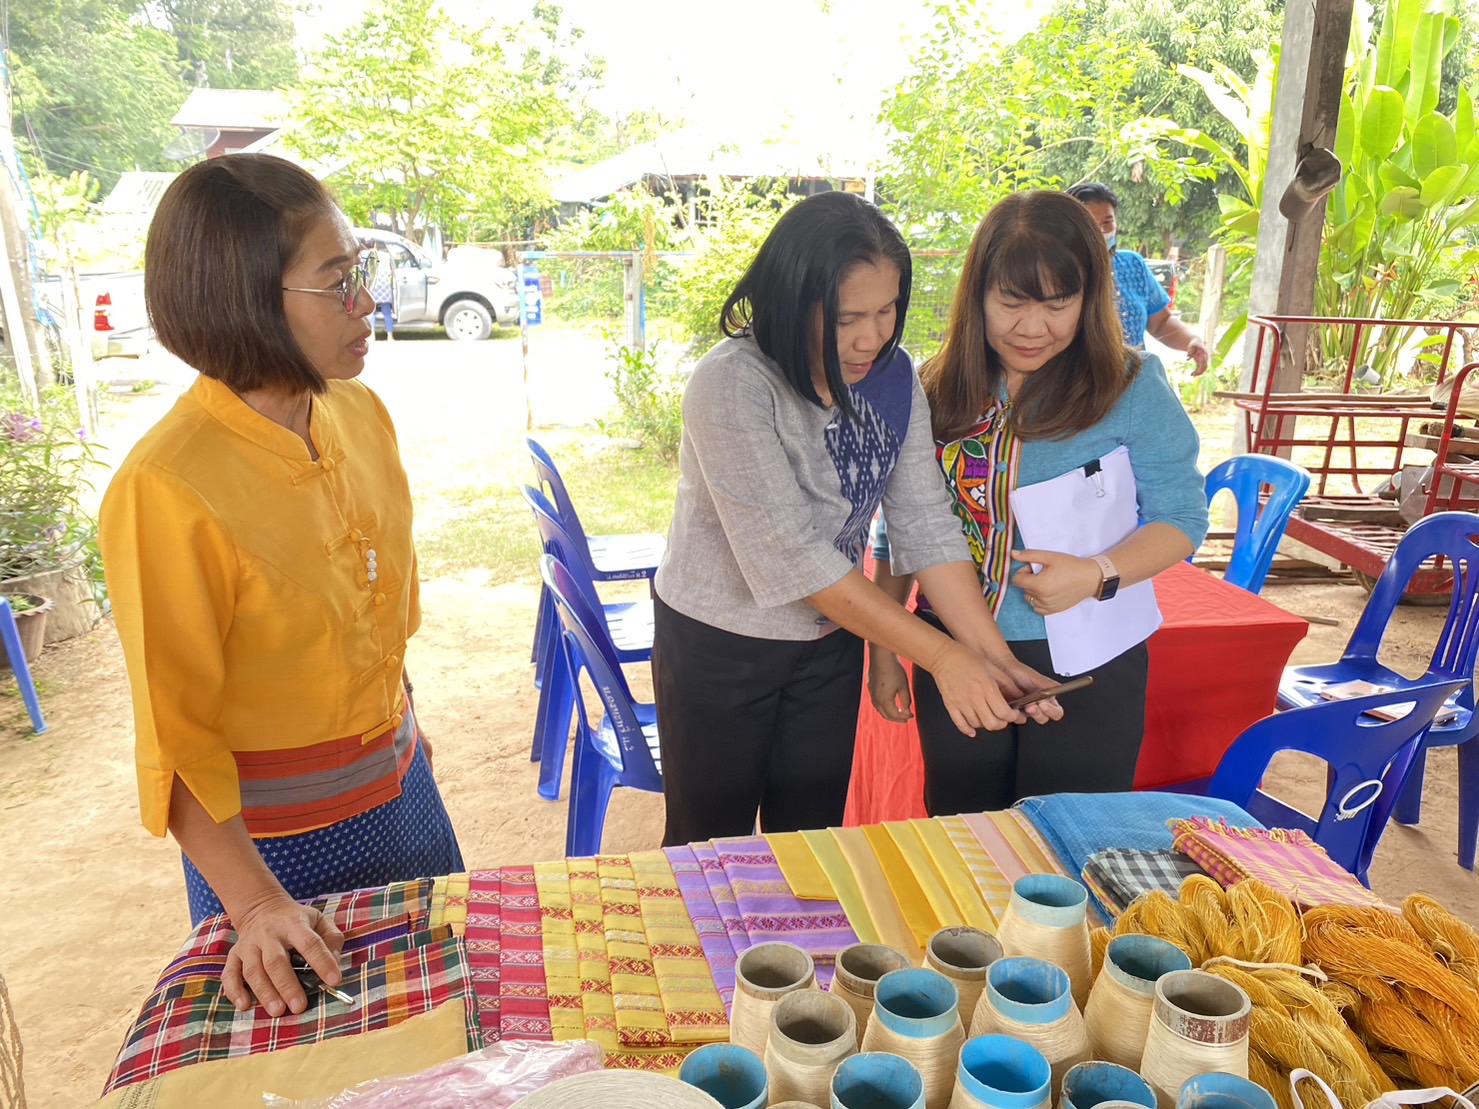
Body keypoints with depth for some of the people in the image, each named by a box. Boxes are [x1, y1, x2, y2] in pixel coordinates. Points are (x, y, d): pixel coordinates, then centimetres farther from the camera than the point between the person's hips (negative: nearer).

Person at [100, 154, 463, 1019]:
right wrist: (255, 905, -21)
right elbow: (176, 737, -20)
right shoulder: (165, 489, -27)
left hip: (400, 787, 6)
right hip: (277, 839, -6)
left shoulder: (360, 413, -6)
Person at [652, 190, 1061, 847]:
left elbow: (927, 524, -8)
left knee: (813, 840, 19)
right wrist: (942, 655, -29)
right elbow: (791, 554, -30)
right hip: (717, 644, -5)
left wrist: (995, 656, -19)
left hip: (831, 641, 5)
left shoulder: (892, 376, -7)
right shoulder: (731, 385, -26)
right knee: (711, 843, 14)